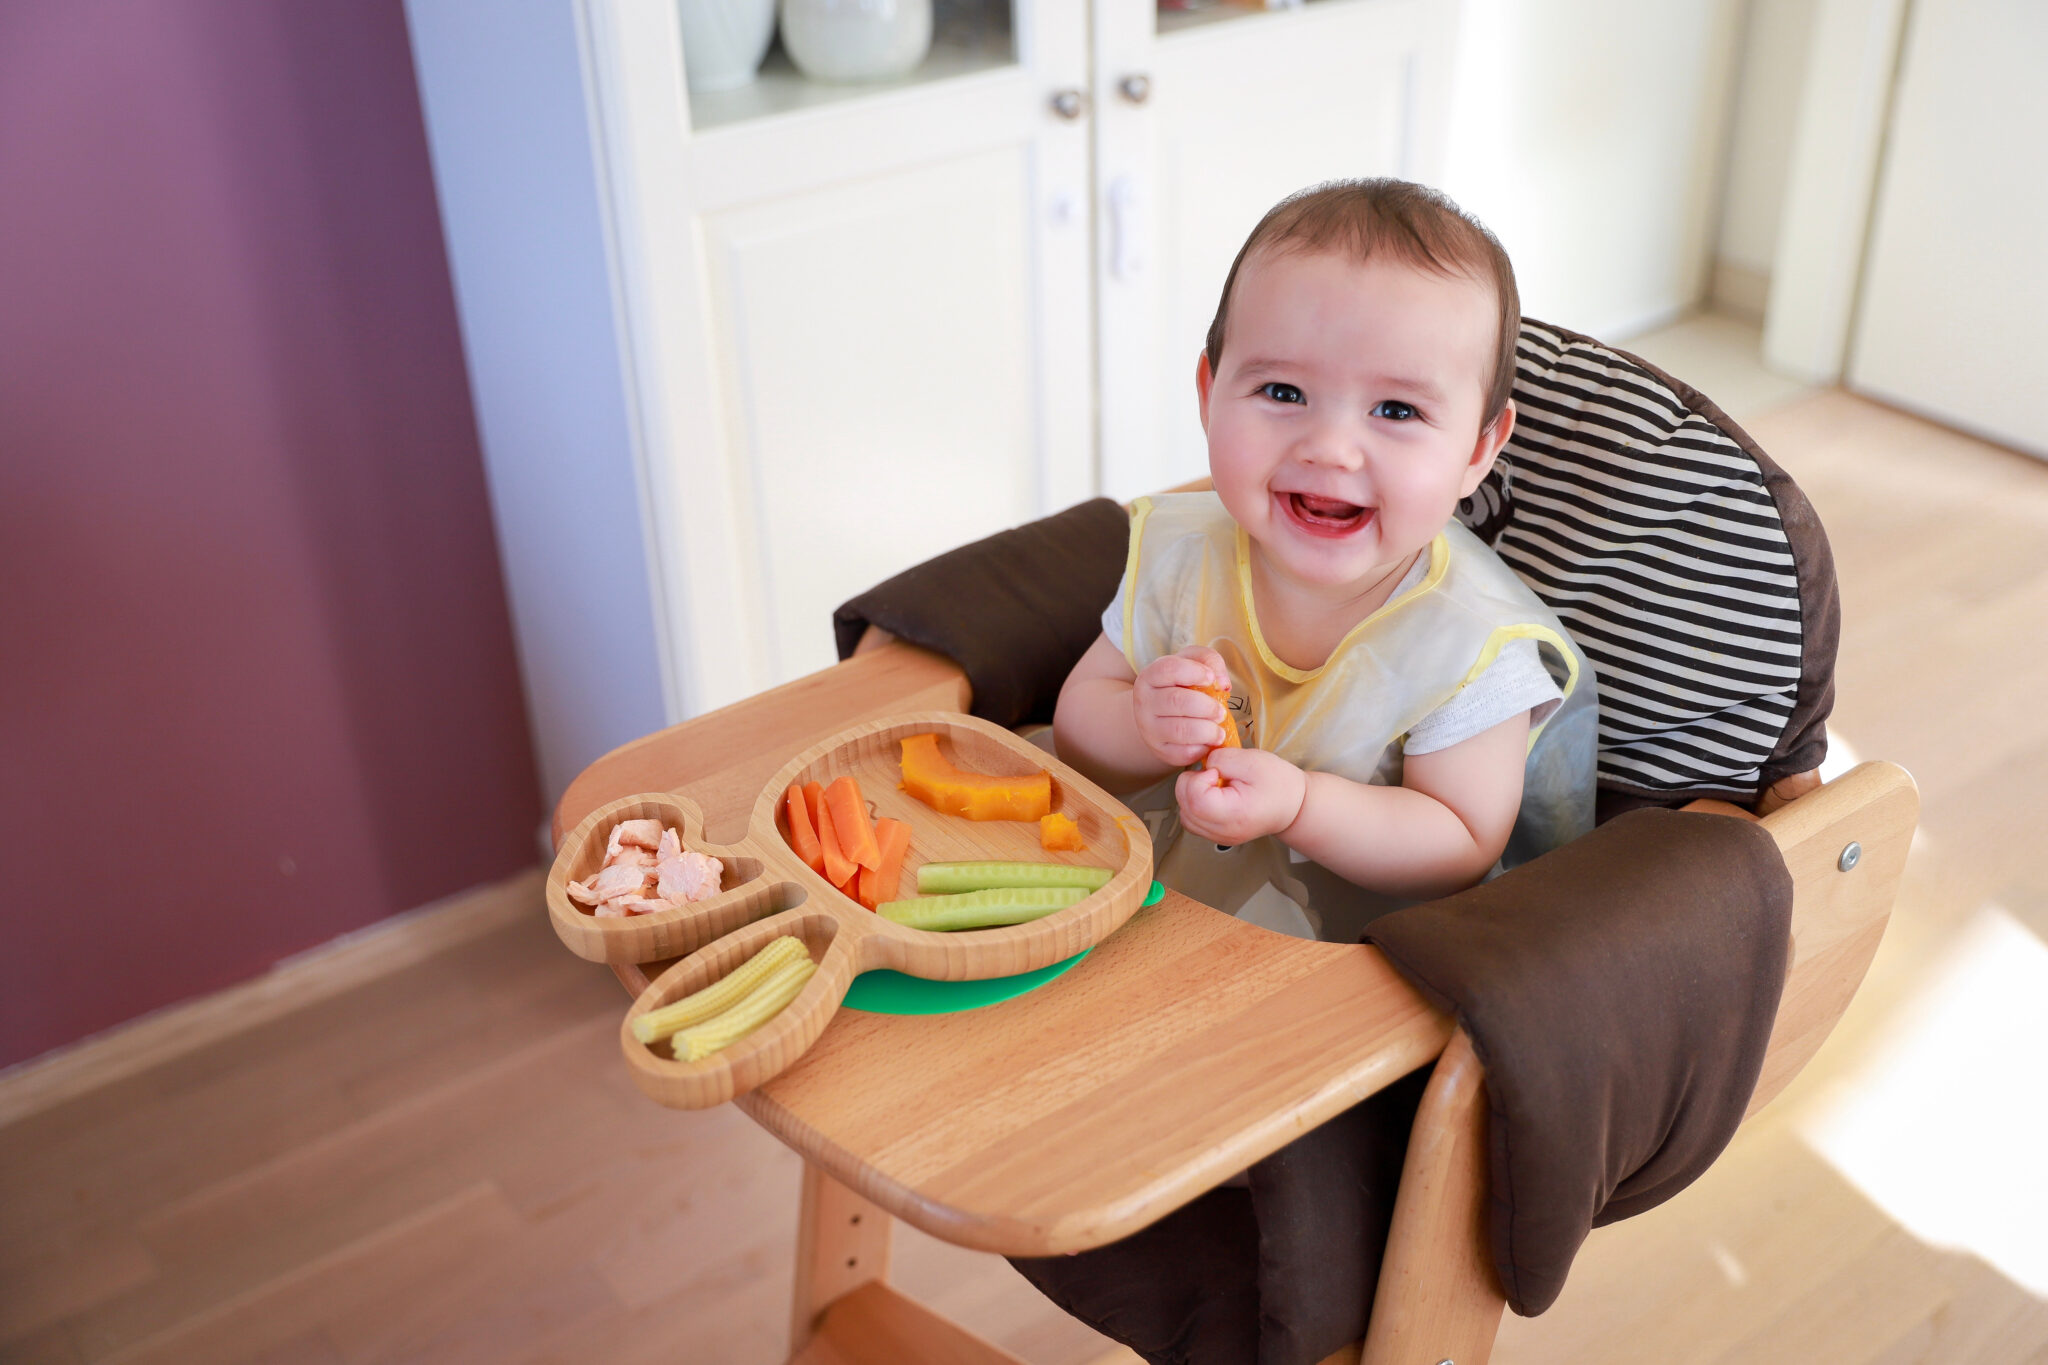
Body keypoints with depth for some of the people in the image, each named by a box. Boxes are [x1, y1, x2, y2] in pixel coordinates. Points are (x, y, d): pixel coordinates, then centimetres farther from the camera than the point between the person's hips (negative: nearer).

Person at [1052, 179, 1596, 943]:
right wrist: (1149, 731, -28)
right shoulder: (1179, 551, -12)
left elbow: (1463, 848, -17)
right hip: (1159, 891, 5)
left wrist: (1300, 807, -33)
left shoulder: (1471, 645, -23)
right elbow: (1077, 731, -4)